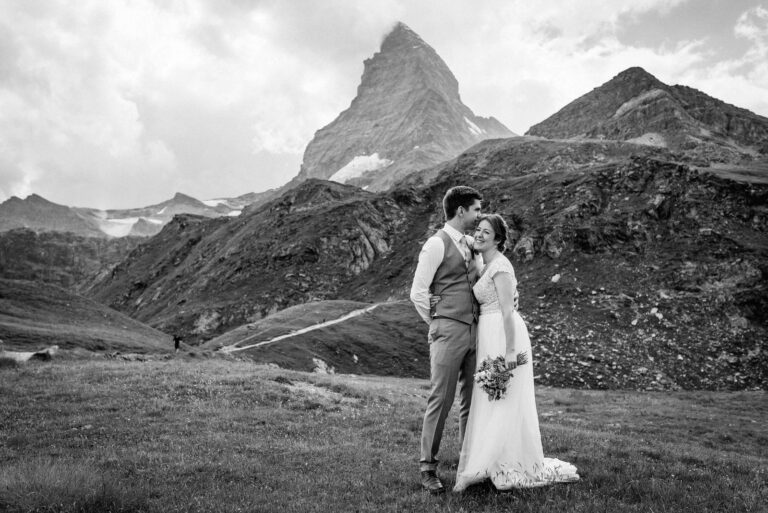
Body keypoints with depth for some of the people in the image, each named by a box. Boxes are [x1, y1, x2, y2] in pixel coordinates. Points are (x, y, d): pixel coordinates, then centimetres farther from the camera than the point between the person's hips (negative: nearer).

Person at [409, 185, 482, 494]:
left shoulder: (470, 244, 15)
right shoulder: (436, 244, -7)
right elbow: (417, 293, -8)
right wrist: (438, 324, -1)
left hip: (474, 331, 7)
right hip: (447, 332, -7)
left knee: (472, 400, 10)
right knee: (441, 400, -4)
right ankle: (428, 468, 6)